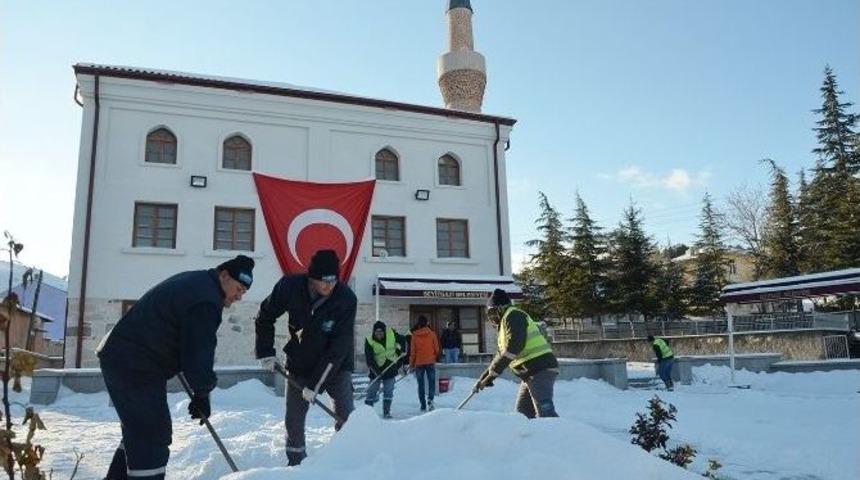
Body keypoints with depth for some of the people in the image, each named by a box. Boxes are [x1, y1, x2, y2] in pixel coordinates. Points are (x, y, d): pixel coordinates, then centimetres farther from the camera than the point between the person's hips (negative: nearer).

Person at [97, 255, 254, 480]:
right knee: (153, 435, -8)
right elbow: (198, 353, -21)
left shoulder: (194, 281, 12)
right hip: (135, 367, -11)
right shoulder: (206, 301, -21)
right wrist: (202, 394, -5)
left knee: (139, 430, 23)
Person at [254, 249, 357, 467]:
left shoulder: (346, 298, -27)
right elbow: (265, 317, -2)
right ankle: (296, 462, 27)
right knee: (293, 419, 6)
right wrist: (266, 352, -6)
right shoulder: (289, 286, -21)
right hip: (300, 364, 2)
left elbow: (339, 346, -25)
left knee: (346, 417, -9)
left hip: (336, 365, -2)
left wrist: (315, 383, -24)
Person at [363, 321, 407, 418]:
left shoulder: (391, 333, -10)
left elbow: (402, 339, 10)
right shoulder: (369, 341, -16)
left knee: (388, 391, 3)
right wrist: (376, 371, -27)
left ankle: (386, 412, 10)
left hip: (390, 367, 2)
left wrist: (402, 350, 0)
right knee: (372, 390, -1)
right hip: (376, 369, -2)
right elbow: (369, 359, -19)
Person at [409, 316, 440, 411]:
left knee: (421, 384, 9)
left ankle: (423, 405, 9)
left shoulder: (414, 336, -3)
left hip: (419, 363, 1)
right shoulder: (432, 334, -4)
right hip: (430, 362, -1)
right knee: (431, 382, 8)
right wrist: (435, 358, 21)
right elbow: (436, 348, 1)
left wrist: (411, 364, 9)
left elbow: (412, 351, -1)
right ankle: (430, 399, -16)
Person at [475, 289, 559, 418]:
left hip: (540, 369, -11)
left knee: (545, 413, -18)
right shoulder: (506, 321, 25)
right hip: (531, 373, 11)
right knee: (523, 413, 12)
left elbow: (514, 346, -20)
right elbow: (502, 354, 28)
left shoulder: (512, 315, -6)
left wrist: (493, 372, -16)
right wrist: (485, 377, 24)